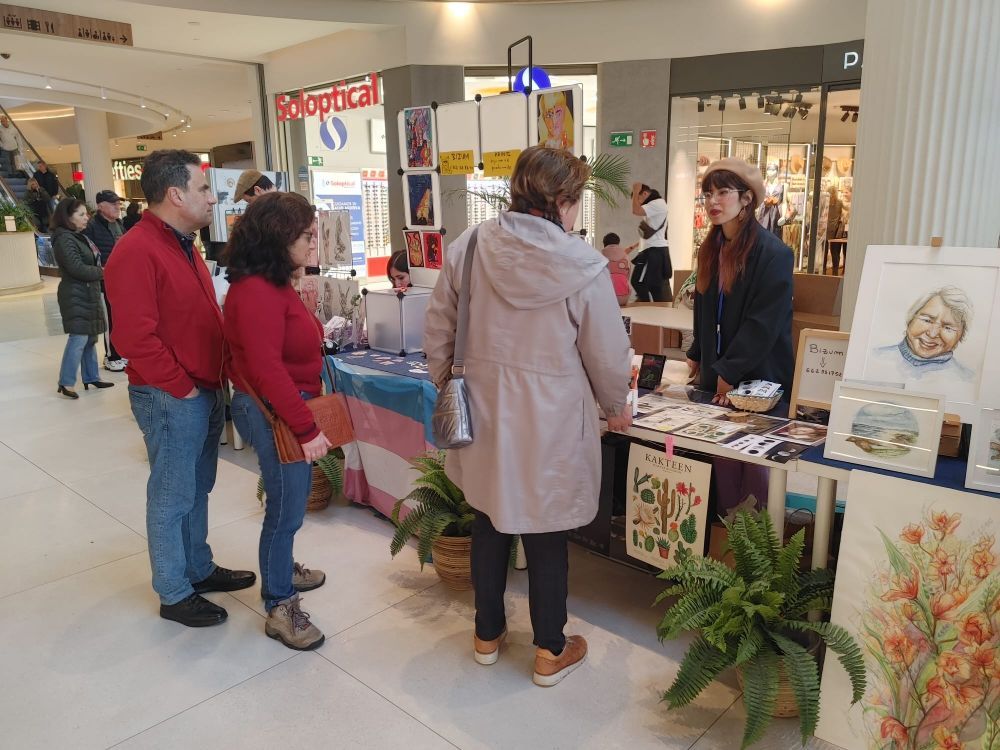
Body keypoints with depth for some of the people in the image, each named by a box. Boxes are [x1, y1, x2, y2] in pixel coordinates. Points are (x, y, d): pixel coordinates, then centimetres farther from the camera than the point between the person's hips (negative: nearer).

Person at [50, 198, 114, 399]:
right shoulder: (64, 239, -14)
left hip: (88, 294, 9)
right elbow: (77, 268, -21)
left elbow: (91, 262, 21)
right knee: (79, 338, -10)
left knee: (90, 337, 13)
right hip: (76, 296, -9)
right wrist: (102, 272, -9)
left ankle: (91, 377, 21)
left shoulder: (80, 237, 15)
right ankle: (66, 383, -4)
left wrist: (101, 268, 1)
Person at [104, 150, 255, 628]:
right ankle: (174, 595, 19)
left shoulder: (182, 244, 12)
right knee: (172, 496, 4)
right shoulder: (136, 251, -19)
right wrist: (180, 387, -17)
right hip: (172, 399, -9)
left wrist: (214, 379, 11)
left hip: (206, 391, 9)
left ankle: (199, 569, 35)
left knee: (198, 488, 19)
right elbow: (135, 337, -24)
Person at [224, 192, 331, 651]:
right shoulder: (257, 292, -22)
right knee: (286, 507, 1)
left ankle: (281, 570, 44)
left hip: (288, 407, 10)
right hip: (273, 412, -10)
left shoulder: (272, 284, 11)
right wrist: (307, 428, -24)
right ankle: (280, 609, 17)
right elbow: (266, 369, -26)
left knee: (290, 501, 23)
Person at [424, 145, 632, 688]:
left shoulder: (468, 247, -6)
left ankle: (487, 634, 40)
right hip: (549, 422, -3)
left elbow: (437, 333, 1)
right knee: (545, 533, 13)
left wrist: (451, 386, 17)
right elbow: (607, 354, -7)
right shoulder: (582, 266, -16)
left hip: (483, 415, 4)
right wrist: (616, 407, 11)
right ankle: (550, 653, 32)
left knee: (489, 522, 21)